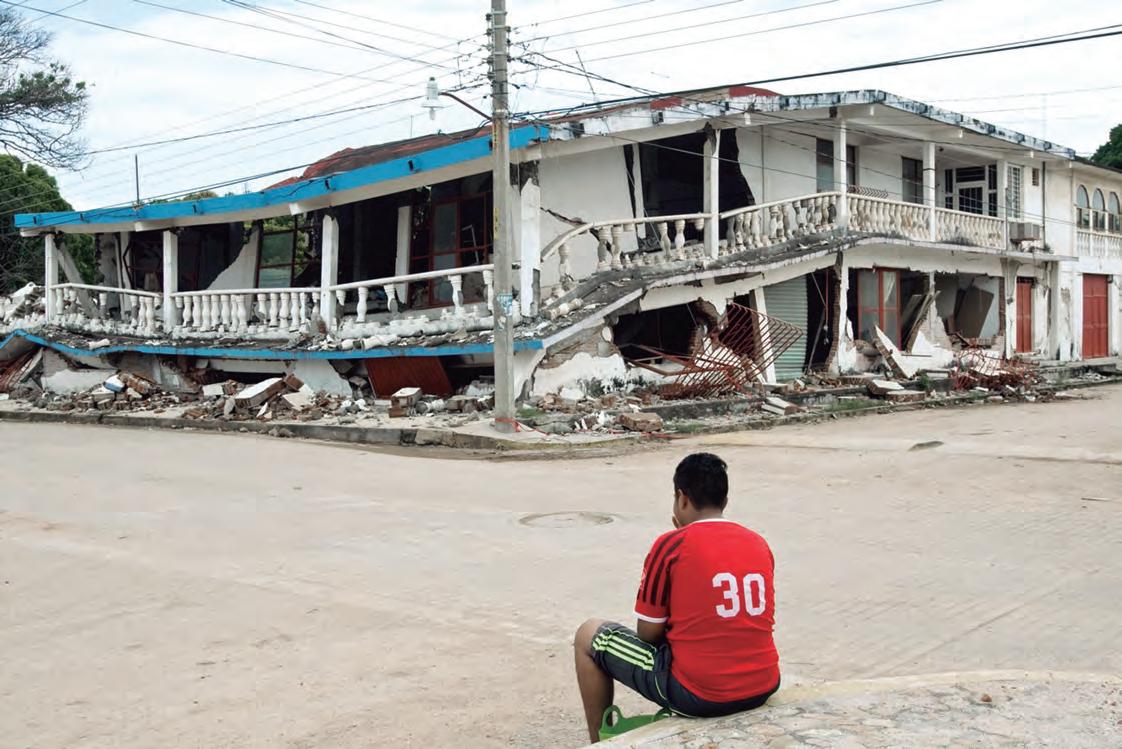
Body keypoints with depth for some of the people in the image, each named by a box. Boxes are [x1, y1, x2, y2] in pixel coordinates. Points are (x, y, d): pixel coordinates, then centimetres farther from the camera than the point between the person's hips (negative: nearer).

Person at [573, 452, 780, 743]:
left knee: (589, 636, 14)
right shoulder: (760, 544, 6)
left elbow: (648, 634, -5)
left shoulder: (671, 545, -10)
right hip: (763, 689, 6)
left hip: (698, 694, -6)